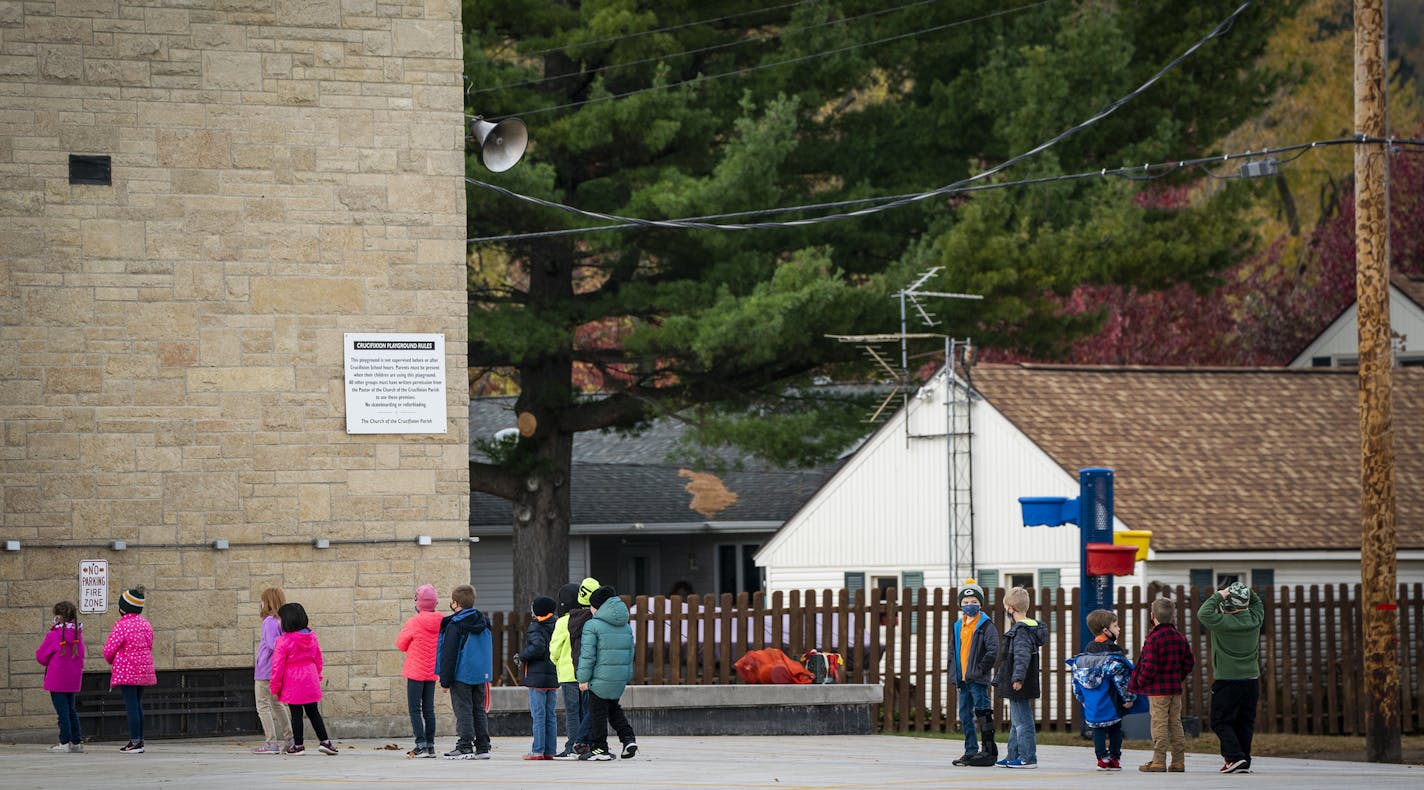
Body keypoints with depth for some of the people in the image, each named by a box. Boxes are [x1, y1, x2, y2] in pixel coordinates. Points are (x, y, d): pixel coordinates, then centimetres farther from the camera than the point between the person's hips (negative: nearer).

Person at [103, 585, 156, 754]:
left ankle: (135, 742, -7)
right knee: (138, 705, 13)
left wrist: (111, 661, 12)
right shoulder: (147, 625, 9)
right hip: (144, 670, 7)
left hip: (126, 670, -7)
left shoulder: (122, 626, -13)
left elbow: (109, 649, -11)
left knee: (131, 705, -5)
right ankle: (139, 740, 15)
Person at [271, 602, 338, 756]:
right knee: (313, 712, 15)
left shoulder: (284, 641, -16)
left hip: (293, 684, -5)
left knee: (296, 714, 4)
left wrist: (275, 687, -4)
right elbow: (318, 658, 11)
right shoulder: (312, 637, 1)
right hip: (311, 682, 5)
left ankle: (298, 745, 10)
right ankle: (324, 741, 13)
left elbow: (278, 666, -12)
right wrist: (318, 676, 23)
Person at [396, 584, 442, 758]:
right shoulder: (441, 623, -1)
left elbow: (400, 644, -3)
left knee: (415, 709, -2)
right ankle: (430, 745, 10)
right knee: (428, 709, 11)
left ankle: (421, 745, -10)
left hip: (415, 671, -5)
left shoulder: (414, 622, -14)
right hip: (432, 672, 5)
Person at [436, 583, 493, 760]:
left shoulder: (454, 626, -12)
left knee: (463, 709, -4)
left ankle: (465, 747, -7)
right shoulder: (483, 623, 10)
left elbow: (449, 654, -12)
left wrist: (445, 679, -9)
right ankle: (483, 747, 10)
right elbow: (488, 651, 19)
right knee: (479, 710, 11)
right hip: (481, 674, 7)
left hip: (462, 675, -7)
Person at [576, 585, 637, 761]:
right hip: (620, 677, 7)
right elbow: (630, 651, 15)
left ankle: (599, 749, 4)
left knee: (597, 712, 2)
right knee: (614, 708, 22)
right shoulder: (626, 627, 10)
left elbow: (588, 654, -13)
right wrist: (627, 676, 22)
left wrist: (583, 678, -9)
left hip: (600, 677, -7)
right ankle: (629, 738, 8)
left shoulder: (592, 625, -11)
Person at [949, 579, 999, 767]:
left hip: (978, 680, -8)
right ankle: (971, 751, 16)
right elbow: (953, 651, 23)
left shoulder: (986, 626, -7)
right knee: (965, 716, 10)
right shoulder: (958, 627, 16)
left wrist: (981, 669, -14)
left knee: (982, 714, -9)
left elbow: (992, 651, -14)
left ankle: (989, 751, -6)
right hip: (963, 680, 8)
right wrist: (955, 674, 13)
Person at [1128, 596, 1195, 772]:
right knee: (1175, 723, 10)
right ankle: (1178, 761, 11)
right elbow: (1190, 661, 13)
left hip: (1158, 690, -6)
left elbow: (1149, 666, -19)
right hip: (1175, 688, 6)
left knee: (1159, 723, -3)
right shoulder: (1180, 638, 7)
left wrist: (1141, 682, -5)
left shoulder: (1153, 639, -14)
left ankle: (1159, 761, -3)